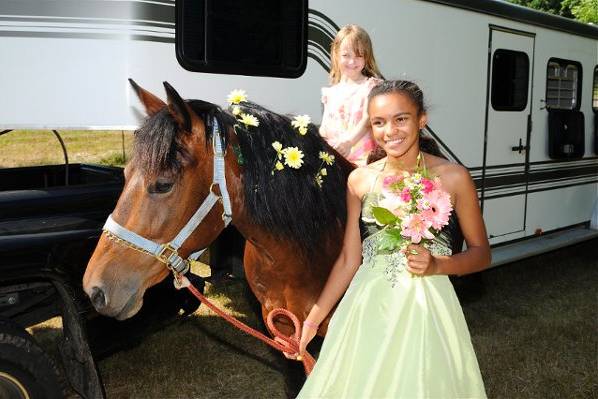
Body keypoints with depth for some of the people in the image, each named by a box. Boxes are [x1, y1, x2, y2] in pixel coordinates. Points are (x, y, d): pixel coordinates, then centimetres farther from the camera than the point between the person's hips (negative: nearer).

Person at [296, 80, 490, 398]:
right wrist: (313, 319, 5)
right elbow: (348, 260, 6)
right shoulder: (359, 180, 1)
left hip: (425, 308, -2)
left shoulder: (453, 178, -6)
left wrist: (436, 265, -16)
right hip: (368, 308, 3)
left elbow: (481, 253, 2)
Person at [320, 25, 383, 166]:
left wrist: (349, 142, -24)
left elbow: (367, 120, -9)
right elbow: (325, 127, 16)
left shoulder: (370, 85, 4)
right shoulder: (331, 92, 17)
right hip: (334, 155, 4)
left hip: (363, 156, -4)